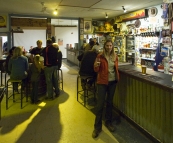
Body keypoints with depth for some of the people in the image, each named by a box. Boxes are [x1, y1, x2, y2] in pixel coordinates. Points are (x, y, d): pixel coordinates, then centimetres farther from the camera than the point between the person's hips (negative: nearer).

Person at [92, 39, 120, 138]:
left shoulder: (115, 56, 4)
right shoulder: (100, 56, -7)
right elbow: (96, 70, -7)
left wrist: (117, 77, 9)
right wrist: (96, 66, -28)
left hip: (113, 82, 4)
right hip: (102, 82, -4)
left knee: (110, 102, 15)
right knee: (100, 104, -1)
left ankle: (108, 122, 32)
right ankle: (97, 127, 12)